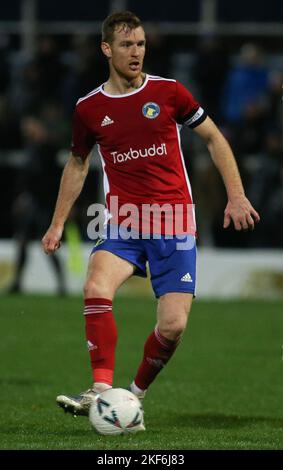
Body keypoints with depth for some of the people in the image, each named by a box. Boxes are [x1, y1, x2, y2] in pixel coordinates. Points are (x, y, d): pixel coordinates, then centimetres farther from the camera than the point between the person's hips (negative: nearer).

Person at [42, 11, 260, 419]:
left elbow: (213, 138, 9)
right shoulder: (89, 107, 4)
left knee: (173, 326, -9)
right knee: (96, 289, -29)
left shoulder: (168, 91, -1)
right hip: (122, 227, 1)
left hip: (175, 225, 0)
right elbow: (77, 164, 20)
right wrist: (58, 223, 18)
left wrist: (236, 195, 1)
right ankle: (102, 390, -27)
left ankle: (137, 394, 16)